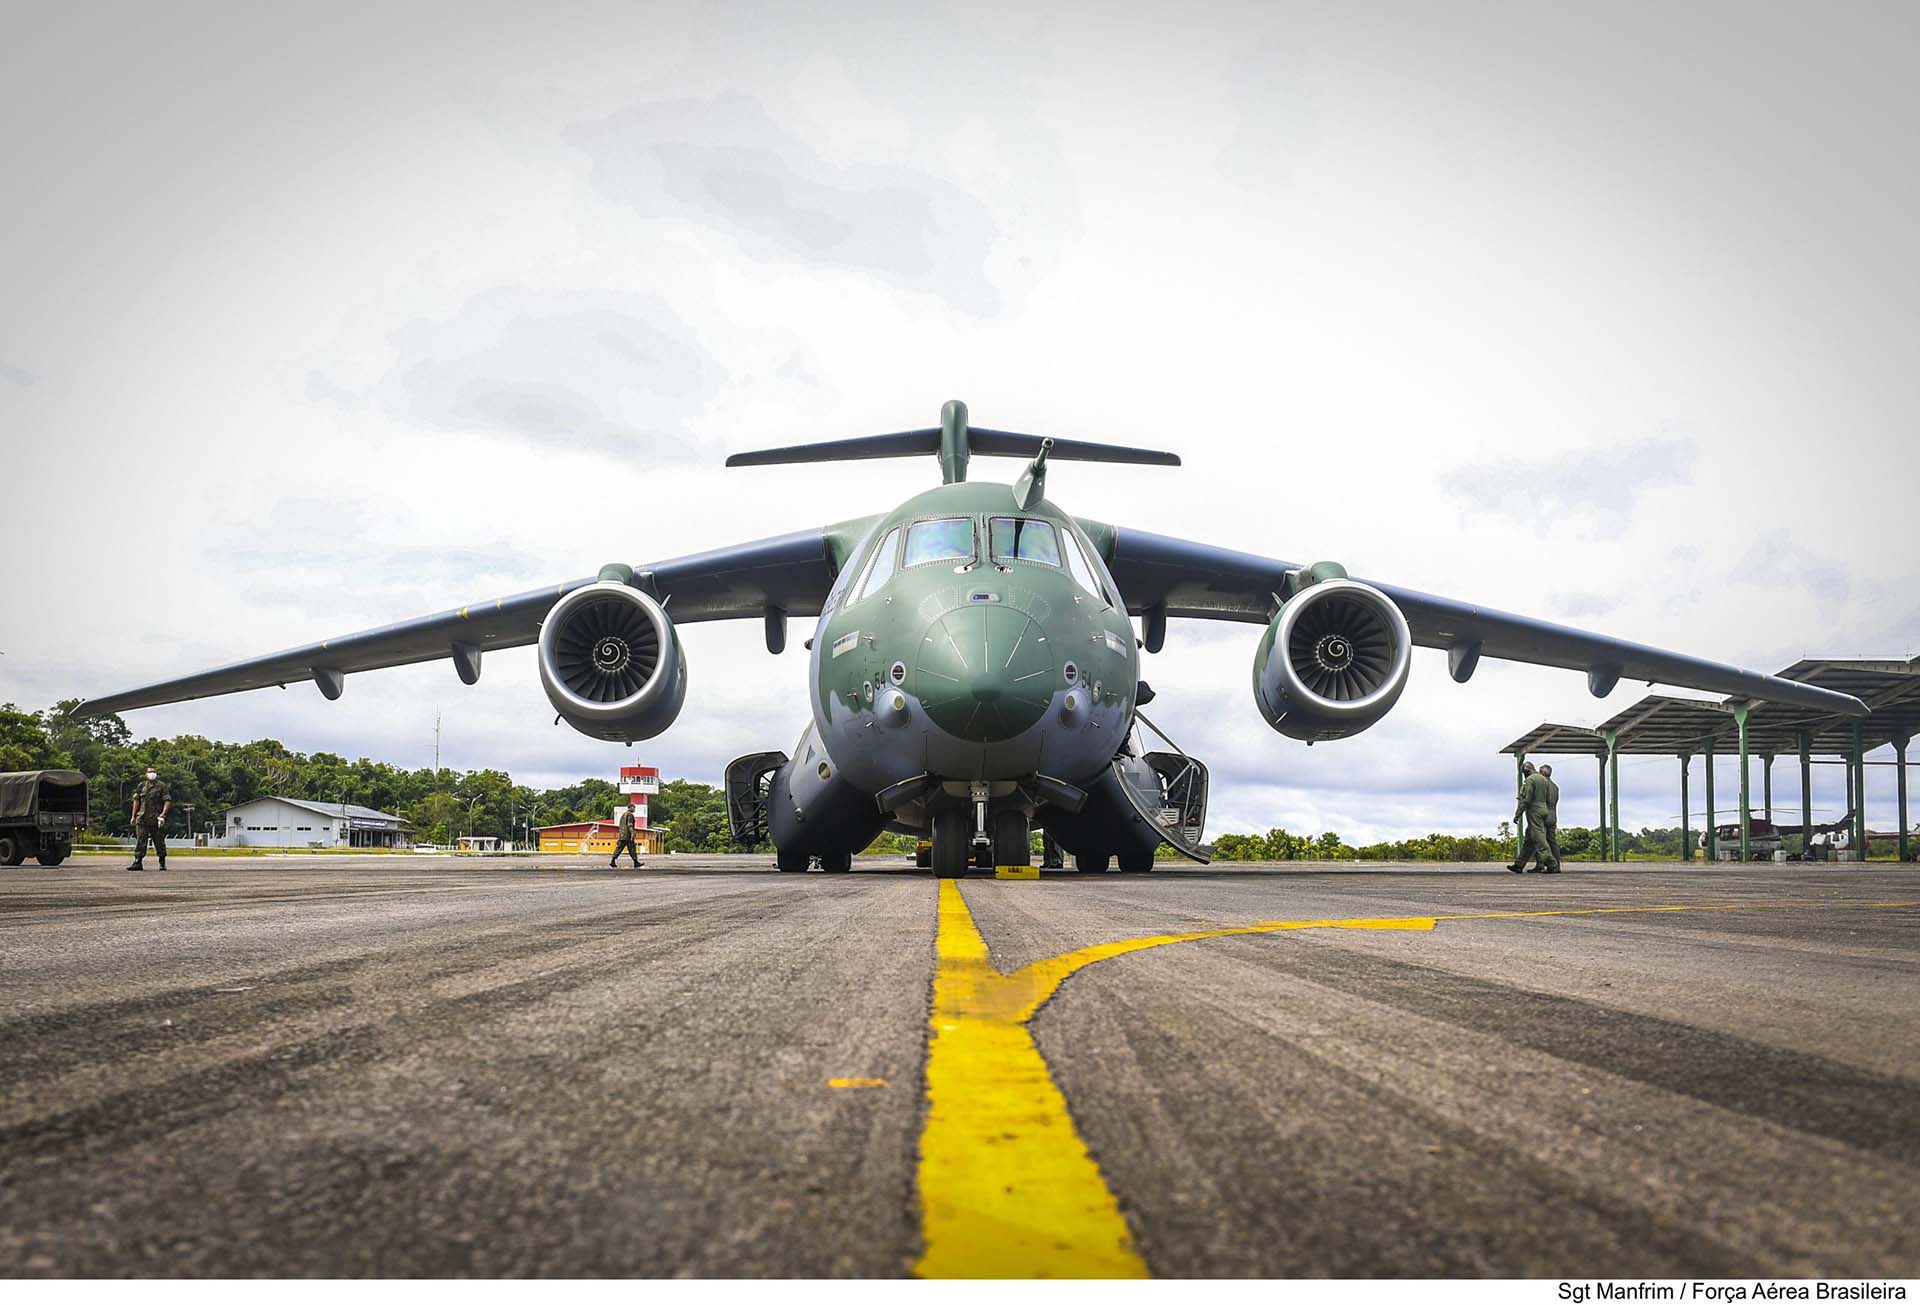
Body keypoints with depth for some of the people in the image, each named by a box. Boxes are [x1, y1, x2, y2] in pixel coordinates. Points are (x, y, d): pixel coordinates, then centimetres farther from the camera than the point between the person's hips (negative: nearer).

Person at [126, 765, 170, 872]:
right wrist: (133, 816, 8)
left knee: (159, 842, 3)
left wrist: (163, 814, -15)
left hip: (156, 819, -3)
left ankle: (162, 863, 11)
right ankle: (138, 862, -5)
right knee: (140, 841, -4)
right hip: (142, 819, 3)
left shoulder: (161, 786, 2)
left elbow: (168, 801, -3)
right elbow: (136, 800, 14)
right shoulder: (141, 786, 12)